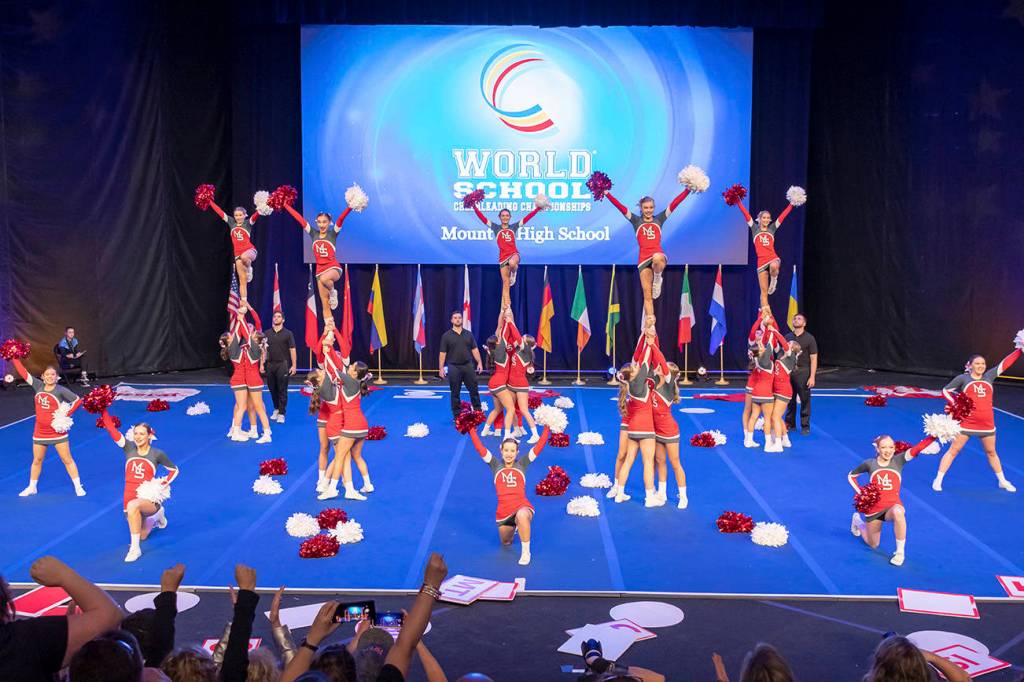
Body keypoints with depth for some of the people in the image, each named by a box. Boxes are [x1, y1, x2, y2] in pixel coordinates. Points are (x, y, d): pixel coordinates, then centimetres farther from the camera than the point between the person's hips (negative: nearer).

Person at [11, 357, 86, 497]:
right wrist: (14, 357, -3)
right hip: (40, 432, 4)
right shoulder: (38, 386, 0)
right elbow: (23, 372, 0)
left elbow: (78, 401, -10)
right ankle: (32, 487, 31)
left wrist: (66, 414, -14)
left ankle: (78, 487, 7)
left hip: (58, 431, -4)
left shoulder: (61, 390, -11)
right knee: (37, 460, 16)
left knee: (67, 459, 1)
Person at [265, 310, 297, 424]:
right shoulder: (267, 333, 8)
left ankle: (281, 414, 1)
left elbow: (292, 350, -1)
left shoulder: (287, 333, 0)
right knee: (272, 388, 10)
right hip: (270, 364, 3)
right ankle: (276, 409, 28)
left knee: (282, 390, -3)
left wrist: (294, 365, -6)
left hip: (283, 364, -3)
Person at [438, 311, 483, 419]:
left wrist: (479, 362, 1)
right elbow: (442, 353, 0)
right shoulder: (446, 336, 1)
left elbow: (474, 350, 10)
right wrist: (441, 368, -6)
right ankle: (457, 415, 11)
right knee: (455, 393, 4)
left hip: (468, 366, 2)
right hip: (453, 367, -2)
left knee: (474, 390, 3)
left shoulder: (469, 334, 9)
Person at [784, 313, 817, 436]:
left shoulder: (809, 338, -2)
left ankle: (805, 427, 10)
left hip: (803, 372, -3)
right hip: (789, 371, 4)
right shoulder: (788, 337, 9)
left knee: (805, 400, 1)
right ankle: (790, 424, 20)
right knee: (790, 399, 10)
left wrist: (812, 377, -12)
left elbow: (813, 358, -5)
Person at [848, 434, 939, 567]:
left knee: (898, 512, -40)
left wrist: (934, 435, -39)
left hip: (893, 505, -1)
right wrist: (860, 492, -2)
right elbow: (851, 476, 13)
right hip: (873, 507, 1)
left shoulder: (898, 461, -4)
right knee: (873, 545, 14)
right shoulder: (869, 464, -3)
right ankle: (857, 521, 47)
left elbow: (916, 449, -22)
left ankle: (900, 552, -22)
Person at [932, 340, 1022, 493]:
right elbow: (946, 390, 3)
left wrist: (1020, 350, 0)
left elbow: (1005, 363, 5)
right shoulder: (962, 378, -3)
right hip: (966, 422, -4)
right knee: (953, 450, -2)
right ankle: (938, 480, 1)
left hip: (987, 424, 4)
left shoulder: (989, 376, 6)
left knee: (991, 452, 19)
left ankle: (1003, 481, 33)